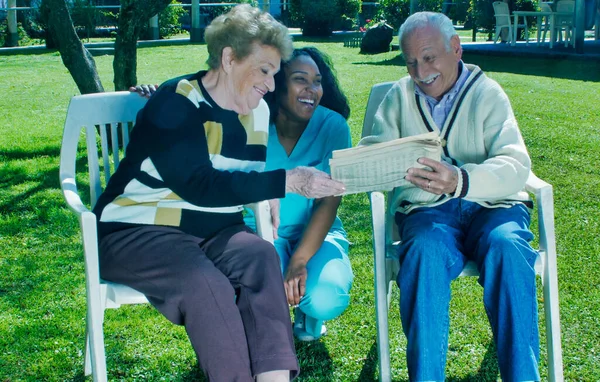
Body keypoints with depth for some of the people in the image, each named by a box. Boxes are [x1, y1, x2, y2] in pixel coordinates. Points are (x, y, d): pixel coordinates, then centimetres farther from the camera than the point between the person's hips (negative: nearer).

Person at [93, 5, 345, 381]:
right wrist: (289, 181, -31)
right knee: (206, 283, -33)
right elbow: (199, 185, -27)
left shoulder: (257, 111, 7)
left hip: (212, 231, 6)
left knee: (261, 256, -26)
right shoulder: (176, 103, -16)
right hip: (138, 231, -5)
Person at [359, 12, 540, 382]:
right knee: (426, 250, -33)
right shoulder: (399, 96, 12)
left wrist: (460, 180, -33)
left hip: (490, 204, -1)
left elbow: (516, 166, -12)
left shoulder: (487, 93, 2)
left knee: (507, 246, -34)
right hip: (426, 209, 1)